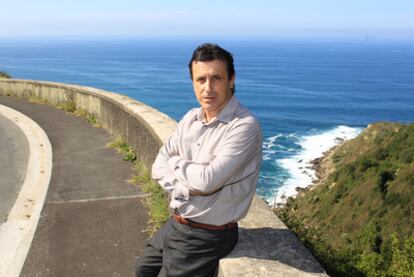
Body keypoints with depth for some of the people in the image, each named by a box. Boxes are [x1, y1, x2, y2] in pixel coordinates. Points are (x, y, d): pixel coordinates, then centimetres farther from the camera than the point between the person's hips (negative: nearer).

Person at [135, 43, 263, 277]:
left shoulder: (245, 126, -23)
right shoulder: (191, 118, 2)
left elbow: (208, 180, -29)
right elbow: (159, 166, 1)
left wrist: (176, 162, -10)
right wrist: (184, 186, -18)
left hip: (207, 236, -8)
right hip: (176, 224, 8)